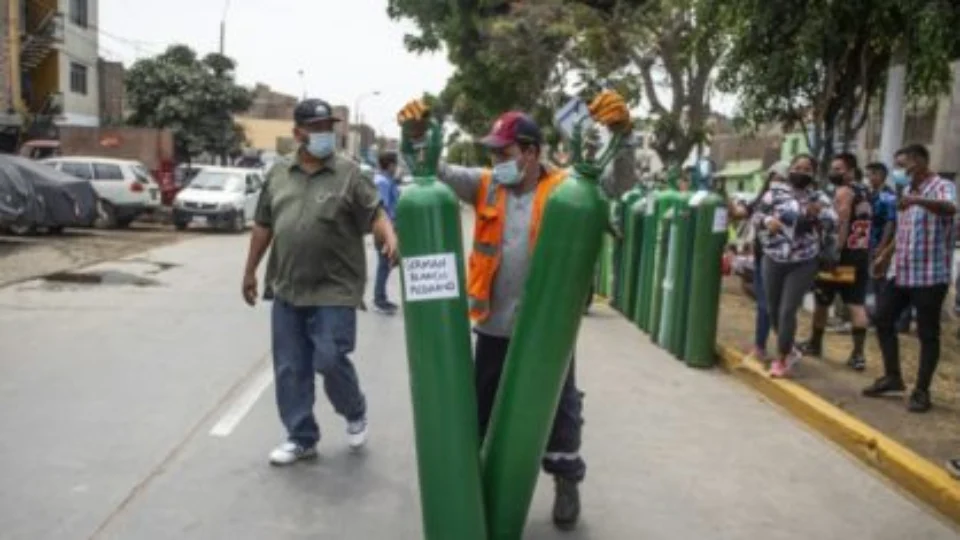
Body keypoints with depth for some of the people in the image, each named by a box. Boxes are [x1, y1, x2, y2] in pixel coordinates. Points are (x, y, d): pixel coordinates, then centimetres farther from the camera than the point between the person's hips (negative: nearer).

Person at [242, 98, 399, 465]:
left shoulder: (348, 174, -3)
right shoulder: (278, 173, 9)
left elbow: (374, 214, -9)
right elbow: (263, 226, 15)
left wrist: (390, 239, -30)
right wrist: (250, 271, 16)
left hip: (334, 290, -4)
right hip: (287, 290, 5)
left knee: (330, 360, -6)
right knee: (290, 369, 8)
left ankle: (355, 412, 24)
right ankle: (301, 438, 22)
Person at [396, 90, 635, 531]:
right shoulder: (485, 186, 2)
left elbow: (619, 183, -14)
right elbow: (436, 171, 0)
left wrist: (622, 132, -31)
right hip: (495, 326, 3)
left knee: (558, 408, 14)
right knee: (486, 408, 17)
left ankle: (567, 483, 36)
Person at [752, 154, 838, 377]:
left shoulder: (818, 197, 3)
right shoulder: (775, 192, 2)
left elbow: (833, 223, -3)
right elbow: (756, 215, 4)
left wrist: (819, 213, -24)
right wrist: (767, 220, -19)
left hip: (803, 263, -2)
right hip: (773, 260, 2)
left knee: (787, 311, -7)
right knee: (773, 310, 10)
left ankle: (782, 359, 9)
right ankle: (790, 350, 34)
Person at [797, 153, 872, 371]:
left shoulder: (843, 191, -10)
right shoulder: (865, 192, 17)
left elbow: (841, 225, -20)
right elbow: (863, 225, 18)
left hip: (842, 254, -8)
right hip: (861, 254, 8)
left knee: (822, 301, 9)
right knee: (857, 304, 2)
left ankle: (815, 344, 23)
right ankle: (858, 354, -3)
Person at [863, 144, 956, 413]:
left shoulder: (941, 186, -11)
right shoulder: (908, 189, 15)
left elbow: (950, 208, -36)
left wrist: (918, 200, -53)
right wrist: (886, 255, 22)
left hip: (930, 275, -8)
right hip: (902, 272, 8)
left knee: (927, 333, 0)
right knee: (883, 319, 10)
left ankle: (922, 391, 8)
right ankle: (893, 377, 23)